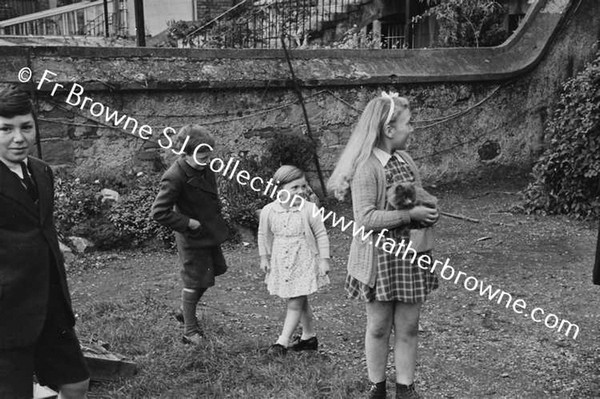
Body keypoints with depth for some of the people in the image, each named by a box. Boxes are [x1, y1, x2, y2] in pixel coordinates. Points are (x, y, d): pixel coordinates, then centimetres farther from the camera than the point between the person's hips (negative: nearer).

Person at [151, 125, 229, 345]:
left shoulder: (205, 167, -4)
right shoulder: (174, 178, -28)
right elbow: (159, 212, -27)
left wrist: (216, 213, 9)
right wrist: (189, 223, -23)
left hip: (210, 232, 8)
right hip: (193, 237, -8)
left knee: (214, 271, 20)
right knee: (195, 282, 3)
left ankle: (186, 310, 42)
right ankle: (190, 330, 20)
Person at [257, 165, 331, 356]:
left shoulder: (309, 209, -15)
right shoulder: (268, 211, -7)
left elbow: (321, 234, -6)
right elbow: (264, 235, 9)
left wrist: (324, 259, -7)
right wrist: (264, 257, 11)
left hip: (304, 263, -4)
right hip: (281, 264, 4)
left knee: (295, 304, -2)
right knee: (300, 302, 17)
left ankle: (283, 341, 8)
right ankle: (309, 336, 33)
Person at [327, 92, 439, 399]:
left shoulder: (404, 158, 6)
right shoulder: (367, 167, -17)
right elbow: (365, 218, -24)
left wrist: (428, 212, -3)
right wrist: (410, 215, -23)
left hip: (411, 254, 6)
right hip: (381, 257, -6)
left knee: (408, 327, 12)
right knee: (379, 326, 10)